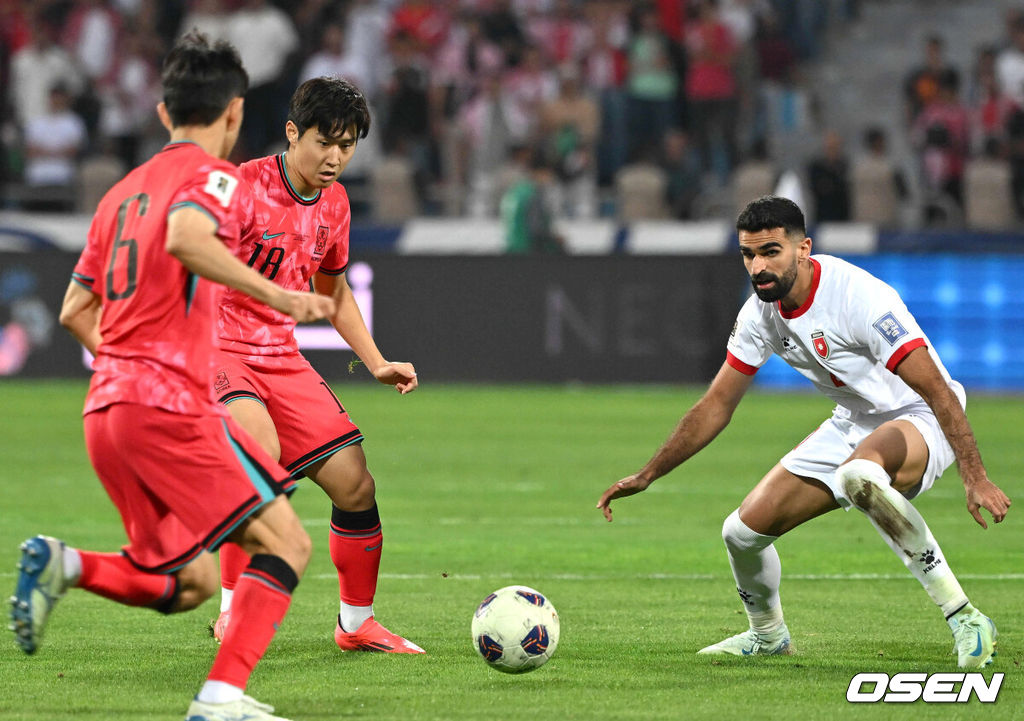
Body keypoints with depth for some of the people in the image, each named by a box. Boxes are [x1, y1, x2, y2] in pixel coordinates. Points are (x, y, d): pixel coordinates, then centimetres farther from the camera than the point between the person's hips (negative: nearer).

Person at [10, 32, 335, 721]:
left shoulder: (124, 191, 22)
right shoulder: (213, 175, -2)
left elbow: (76, 311, 23)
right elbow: (186, 239, -26)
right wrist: (276, 294, -25)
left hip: (106, 407, 8)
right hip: (170, 400, -8)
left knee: (191, 582, 14)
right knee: (285, 541, -6)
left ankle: (64, 564, -7)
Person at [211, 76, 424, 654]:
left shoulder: (334, 202, 7)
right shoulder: (246, 188, -16)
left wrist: (376, 363, 17)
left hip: (281, 356, 7)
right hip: (220, 347, -7)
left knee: (356, 485, 2)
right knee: (262, 453, -33)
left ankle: (357, 624, 22)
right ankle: (233, 612, -24)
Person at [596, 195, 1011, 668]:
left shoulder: (860, 297, -27)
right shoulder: (760, 312, -5)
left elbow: (939, 392, -28)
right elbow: (716, 406, 7)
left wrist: (975, 478, -36)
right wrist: (647, 476, 4)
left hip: (919, 421, -7)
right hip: (853, 425, 8)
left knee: (859, 474, -42)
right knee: (744, 529, 0)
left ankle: (965, 619, -33)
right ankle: (767, 634, 34)